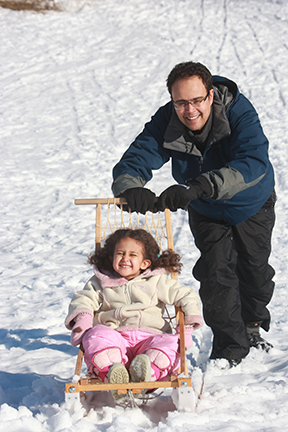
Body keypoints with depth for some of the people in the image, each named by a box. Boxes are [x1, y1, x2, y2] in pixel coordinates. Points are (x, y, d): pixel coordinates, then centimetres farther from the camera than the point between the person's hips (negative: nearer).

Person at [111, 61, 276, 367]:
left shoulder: (238, 111, -38)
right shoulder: (166, 123, -29)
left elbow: (254, 162, -52)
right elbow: (132, 161, -33)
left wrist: (198, 186, -65)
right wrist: (131, 187, -60)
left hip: (253, 206, -1)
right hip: (207, 214, 1)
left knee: (255, 270, 14)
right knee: (217, 272, -14)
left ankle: (252, 324, 44)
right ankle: (231, 347, 1)